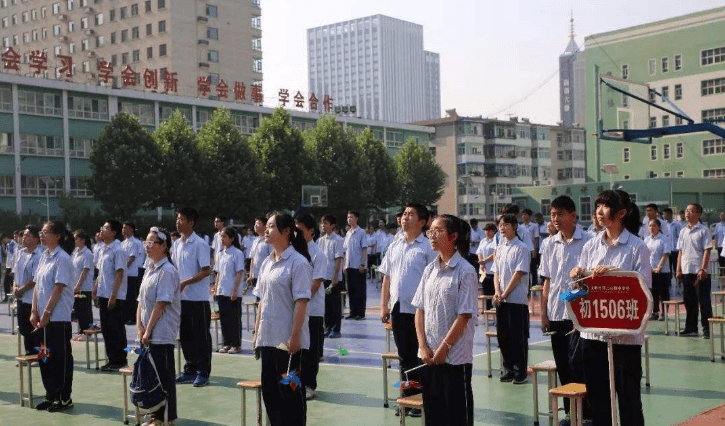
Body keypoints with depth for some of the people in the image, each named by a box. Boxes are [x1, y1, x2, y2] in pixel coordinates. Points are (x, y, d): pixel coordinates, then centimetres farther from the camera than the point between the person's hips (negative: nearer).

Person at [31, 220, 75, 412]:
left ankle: (64, 398, 11)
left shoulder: (62, 258, -13)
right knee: (45, 357, 13)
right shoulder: (44, 256, 10)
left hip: (58, 318, -8)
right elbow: (37, 286, 12)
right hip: (43, 318, 8)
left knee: (60, 358, 1)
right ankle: (51, 396, 24)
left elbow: (58, 289, -17)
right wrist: (34, 312, 5)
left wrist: (46, 314, -16)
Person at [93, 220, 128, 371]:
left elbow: (119, 274, -17)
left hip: (115, 297, -9)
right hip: (103, 295, 9)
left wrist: (113, 295, -20)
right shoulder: (103, 250, 13)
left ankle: (119, 360, 7)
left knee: (116, 329, -1)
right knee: (106, 328, 12)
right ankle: (111, 359, 20)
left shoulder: (118, 250, -13)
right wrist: (95, 290, 15)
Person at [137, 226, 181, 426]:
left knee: (164, 376, -1)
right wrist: (140, 327, 2)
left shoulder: (167, 271, -14)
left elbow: (161, 304, -18)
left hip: (162, 334, -8)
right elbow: (141, 301, 12)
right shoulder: (150, 269, 13)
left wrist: (148, 330, -16)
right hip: (148, 333, 8)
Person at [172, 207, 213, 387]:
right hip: (182, 297, 7)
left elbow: (206, 271, -15)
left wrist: (185, 283, -20)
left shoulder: (199, 244, -11)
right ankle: (190, 370, 23)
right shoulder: (176, 245, 11)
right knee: (185, 335, 12)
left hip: (198, 298, -7)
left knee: (201, 336, 1)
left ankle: (203, 372, 9)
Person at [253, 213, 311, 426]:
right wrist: (257, 333, 13)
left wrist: (295, 337, -19)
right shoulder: (267, 263, 11)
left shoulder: (298, 262, -12)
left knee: (290, 391, 1)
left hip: (288, 340, -8)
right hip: (268, 338, 8)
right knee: (270, 390, 13)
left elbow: (301, 303, -16)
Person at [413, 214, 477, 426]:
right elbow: (420, 310, 8)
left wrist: (443, 348, -14)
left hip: (455, 357, -6)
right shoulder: (430, 270, 8)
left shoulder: (465, 271, -10)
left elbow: (464, 316, -13)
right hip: (428, 356, 6)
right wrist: (423, 346, -3)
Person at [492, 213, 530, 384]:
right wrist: (497, 293, -4)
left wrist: (505, 294, -14)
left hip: (517, 299, -6)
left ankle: (520, 373, 8)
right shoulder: (500, 248, 12)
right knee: (503, 335, 10)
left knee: (518, 337, -1)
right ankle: (508, 369, 22)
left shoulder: (521, 248, -8)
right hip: (501, 300, 6)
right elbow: (496, 272, 11)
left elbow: (518, 274, -13)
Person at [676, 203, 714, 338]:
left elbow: (707, 251, -9)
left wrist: (703, 269, -17)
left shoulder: (703, 230, -4)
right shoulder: (683, 231, 13)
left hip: (700, 272, -6)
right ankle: (691, 327, 19)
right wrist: (678, 269, 9)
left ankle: (707, 329, 5)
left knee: (704, 301, -1)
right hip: (686, 271, 6)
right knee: (689, 301, 10)